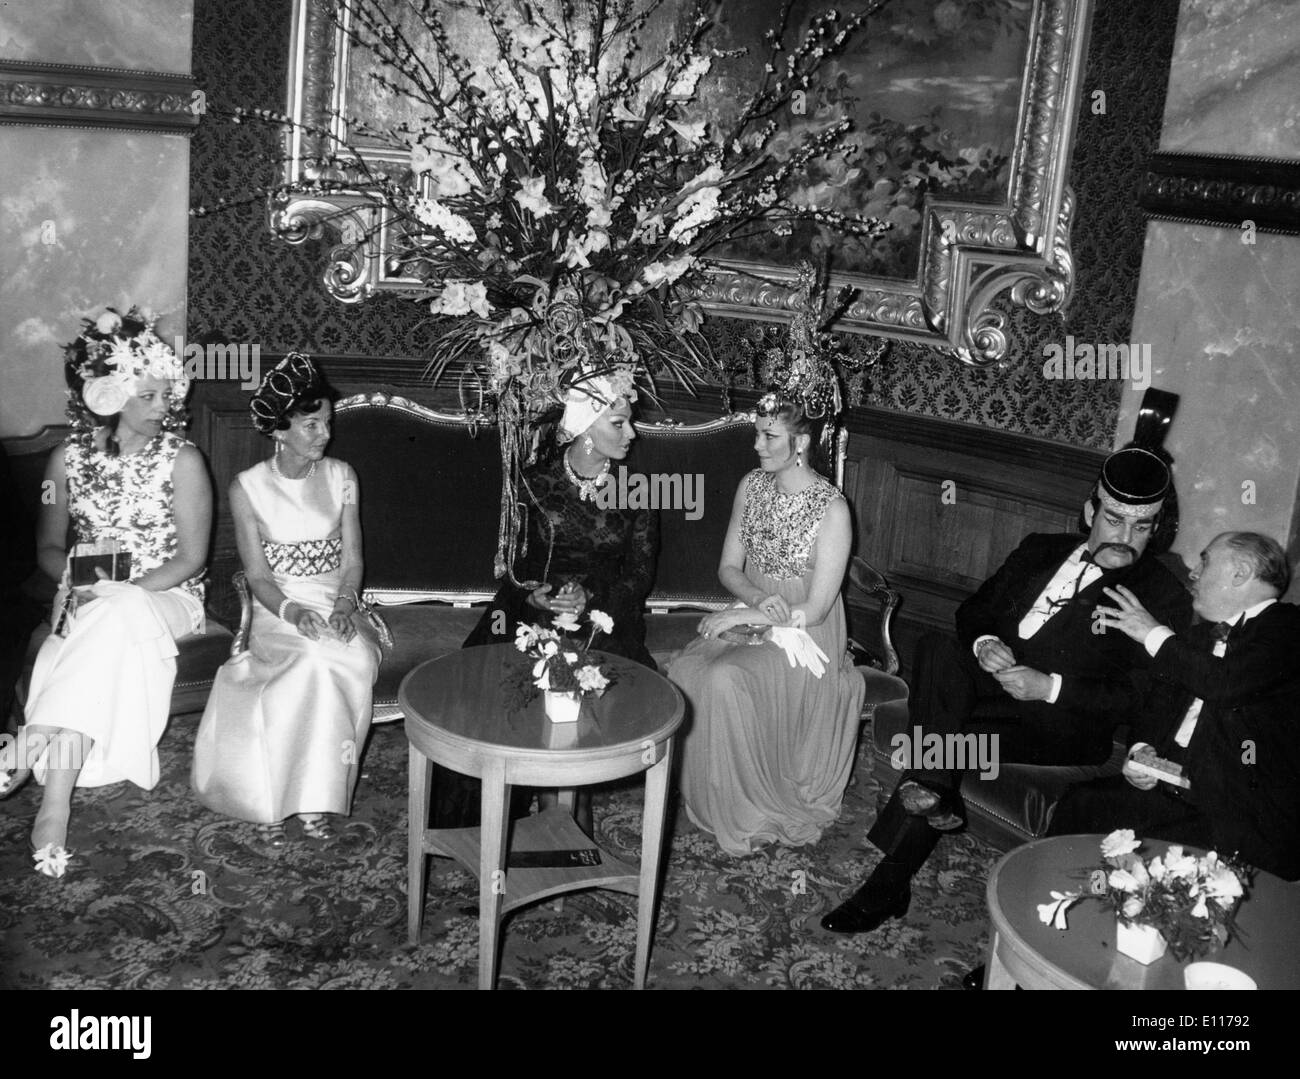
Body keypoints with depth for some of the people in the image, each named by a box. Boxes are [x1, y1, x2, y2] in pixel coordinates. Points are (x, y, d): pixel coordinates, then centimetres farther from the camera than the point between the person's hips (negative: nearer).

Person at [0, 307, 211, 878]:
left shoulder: (182, 460, -5)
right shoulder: (68, 460, 4)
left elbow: (190, 557, -8)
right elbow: (49, 546, 13)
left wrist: (118, 593, -19)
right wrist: (77, 580, -10)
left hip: (166, 598, -2)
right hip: (89, 602, 2)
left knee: (116, 621, -38)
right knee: (109, 642, -34)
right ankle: (55, 803, -38)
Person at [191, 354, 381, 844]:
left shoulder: (340, 476, 5)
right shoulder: (247, 487, -3)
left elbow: (352, 561, 5)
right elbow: (257, 575, -4)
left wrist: (346, 604, -16)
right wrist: (292, 611, -24)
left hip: (337, 605, 3)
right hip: (278, 611, -2)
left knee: (351, 657, -31)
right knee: (317, 659, -34)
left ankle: (314, 797, -22)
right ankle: (272, 798, -22)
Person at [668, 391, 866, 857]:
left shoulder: (832, 509, -17)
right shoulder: (751, 486, 3)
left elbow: (815, 608, -17)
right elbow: (729, 567, 8)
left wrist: (742, 614, -18)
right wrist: (760, 598, -14)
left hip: (802, 636, -6)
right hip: (749, 617, 6)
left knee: (725, 679, -31)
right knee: (685, 669, -23)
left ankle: (750, 812, -12)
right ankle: (704, 797, -6)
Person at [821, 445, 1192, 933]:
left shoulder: (1164, 597, 0)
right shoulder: (1040, 550, 18)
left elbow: (1134, 696, -8)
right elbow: (973, 611, 20)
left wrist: (1050, 687, -19)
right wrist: (983, 642, -4)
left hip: (1062, 723, -5)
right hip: (990, 680, 5)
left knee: (964, 739, -30)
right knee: (938, 650, -26)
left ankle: (887, 888, -20)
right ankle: (934, 789, -36)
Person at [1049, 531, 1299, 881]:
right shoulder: (1200, 635, 20)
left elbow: (1226, 685, -21)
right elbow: (1159, 705, 21)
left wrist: (1155, 634, -8)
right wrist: (1142, 751, -2)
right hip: (1170, 784, 7)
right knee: (1080, 804, -13)